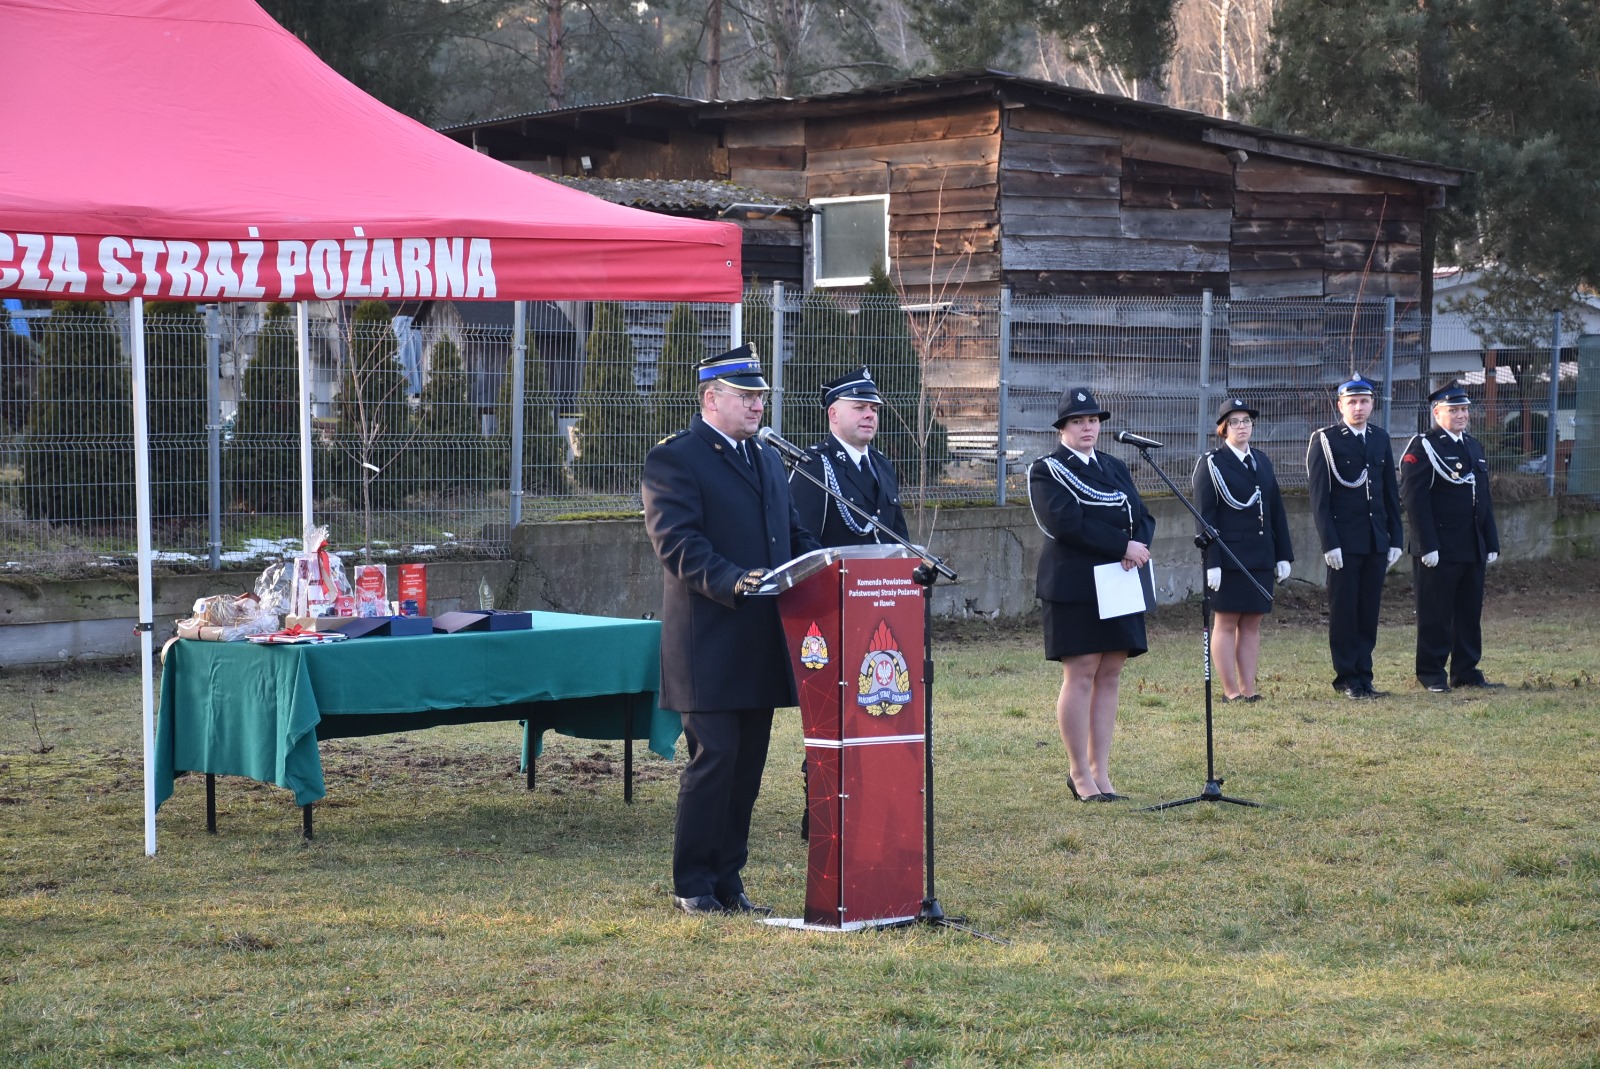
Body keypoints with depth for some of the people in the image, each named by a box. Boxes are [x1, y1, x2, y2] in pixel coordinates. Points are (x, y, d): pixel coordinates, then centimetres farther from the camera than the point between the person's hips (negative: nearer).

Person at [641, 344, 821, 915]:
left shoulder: (767, 459, 19)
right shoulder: (673, 460, -6)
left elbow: (794, 535, 22)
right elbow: (675, 541, -17)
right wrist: (732, 581, -29)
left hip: (761, 646, 7)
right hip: (710, 646, -7)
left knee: (748, 764, 9)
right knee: (713, 760, -6)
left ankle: (728, 879, 17)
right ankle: (692, 885, 4)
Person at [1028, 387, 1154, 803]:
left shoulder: (1115, 468, 18)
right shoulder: (1046, 471, -3)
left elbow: (1143, 516, 11)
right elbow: (1066, 522, -17)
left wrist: (1139, 544, -12)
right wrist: (1123, 546, -19)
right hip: (1074, 589, -6)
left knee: (1109, 677, 5)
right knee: (1080, 676, -5)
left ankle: (1101, 771, 10)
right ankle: (1080, 774, 2)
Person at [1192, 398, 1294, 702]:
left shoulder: (1261, 461, 14)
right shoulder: (1211, 464, -4)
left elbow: (1277, 511, 15)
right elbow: (1205, 516, -9)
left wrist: (1283, 556, 9)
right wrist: (1211, 562, -15)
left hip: (1260, 559, 6)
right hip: (1228, 559, -6)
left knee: (1252, 623, 7)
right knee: (1226, 623, 0)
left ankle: (1248, 689, 10)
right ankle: (1231, 692, 3)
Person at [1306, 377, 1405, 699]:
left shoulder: (1380, 438, 11)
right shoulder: (1324, 441, -5)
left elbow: (1391, 492, 14)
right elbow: (1319, 497, -8)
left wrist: (1395, 539, 9)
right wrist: (1330, 543, -14)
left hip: (1376, 540, 5)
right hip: (1344, 542, -5)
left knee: (1369, 612, 7)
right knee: (1344, 611, 1)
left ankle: (1364, 675, 13)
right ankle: (1347, 677, 8)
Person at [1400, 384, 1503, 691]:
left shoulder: (1474, 447, 16)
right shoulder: (1423, 447, -8)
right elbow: (1415, 501, -14)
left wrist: (1491, 543, 14)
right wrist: (1427, 546, -19)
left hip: (1473, 549, 7)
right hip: (1439, 549, -7)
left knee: (1470, 612, 10)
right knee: (1436, 614, -1)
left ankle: (1466, 671, 17)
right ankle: (1432, 674, 6)